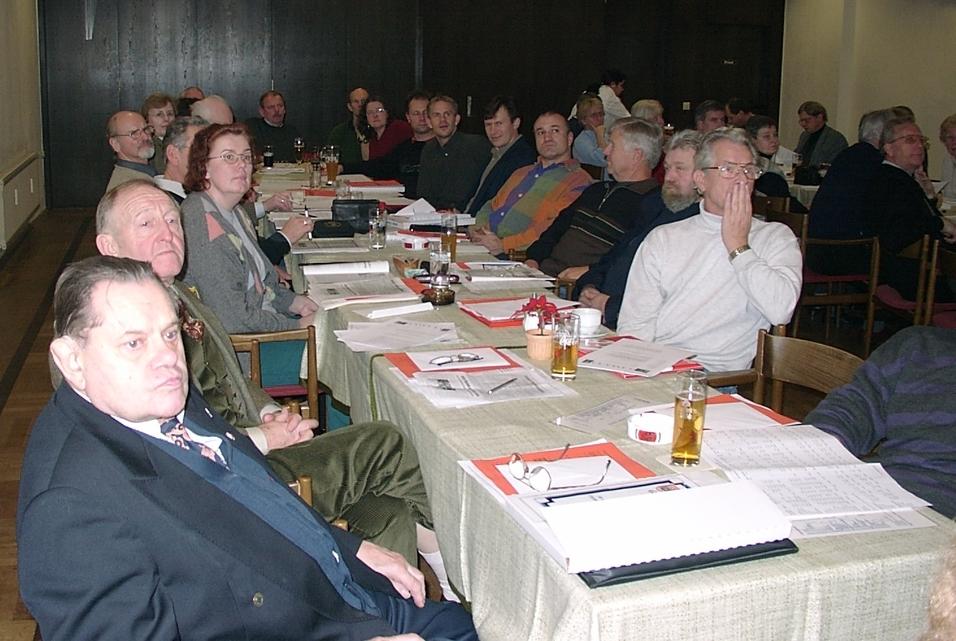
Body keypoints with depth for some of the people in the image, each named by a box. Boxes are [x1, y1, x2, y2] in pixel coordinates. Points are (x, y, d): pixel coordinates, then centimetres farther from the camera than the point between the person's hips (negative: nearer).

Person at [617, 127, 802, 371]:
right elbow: (634, 326, 10)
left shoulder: (776, 237, 12)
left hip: (719, 377, -2)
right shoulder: (662, 238, 17)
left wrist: (738, 246, 2)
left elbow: (780, 312, -7)